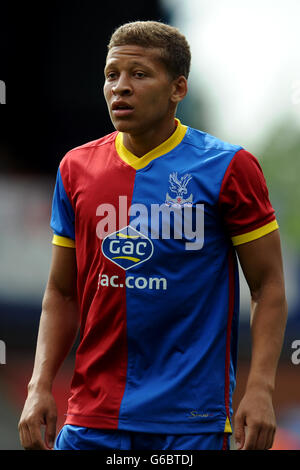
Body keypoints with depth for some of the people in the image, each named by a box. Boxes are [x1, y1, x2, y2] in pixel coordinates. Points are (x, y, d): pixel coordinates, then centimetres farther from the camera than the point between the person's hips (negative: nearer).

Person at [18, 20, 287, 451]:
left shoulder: (227, 168, -4)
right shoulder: (76, 168, 8)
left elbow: (268, 287, -3)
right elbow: (62, 292, 13)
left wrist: (260, 390, -14)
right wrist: (40, 387, 2)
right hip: (91, 416, 3)